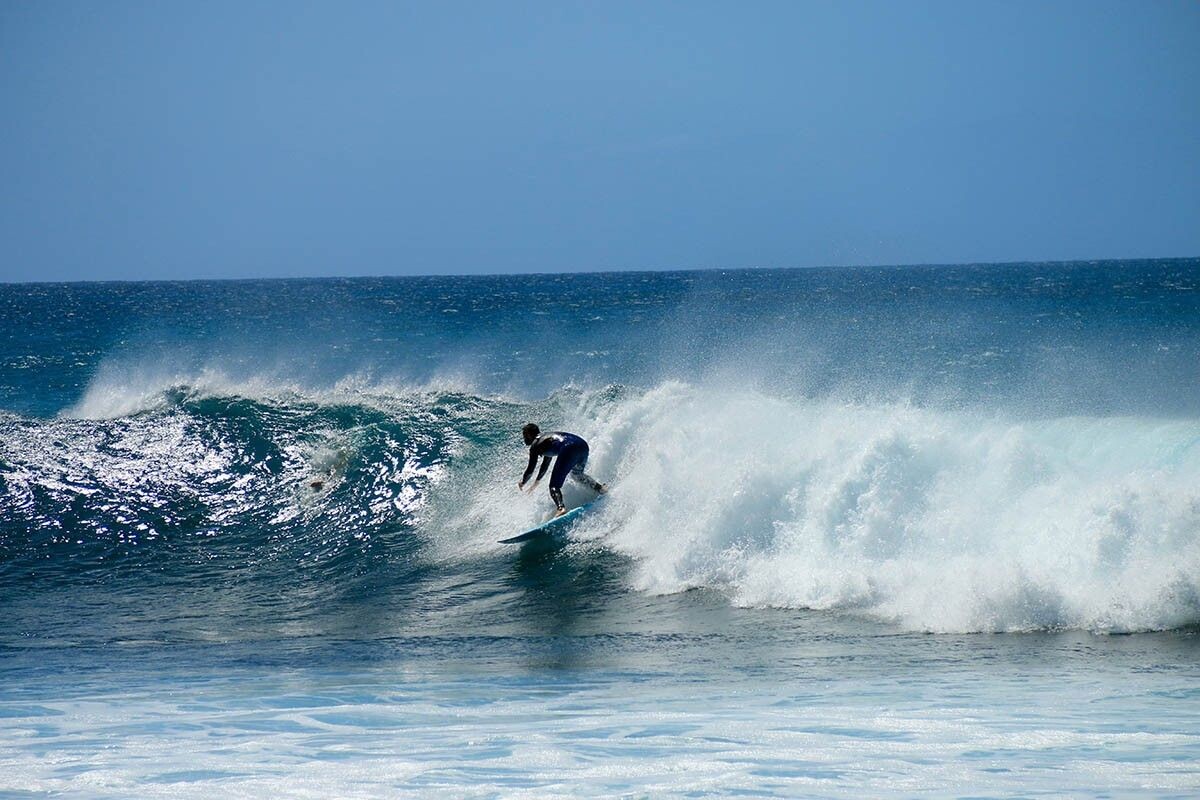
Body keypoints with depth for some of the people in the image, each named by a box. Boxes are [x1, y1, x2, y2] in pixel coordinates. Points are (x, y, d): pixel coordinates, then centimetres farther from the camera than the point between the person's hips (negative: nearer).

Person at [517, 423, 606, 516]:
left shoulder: (535, 445, 13)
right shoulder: (547, 437, 37)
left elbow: (530, 469, 14)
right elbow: (546, 463, 49)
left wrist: (522, 483, 33)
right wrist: (537, 482, 57)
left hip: (569, 448, -9)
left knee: (554, 485, -8)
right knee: (576, 474, 38)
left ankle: (560, 508, -33)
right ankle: (599, 488, 27)